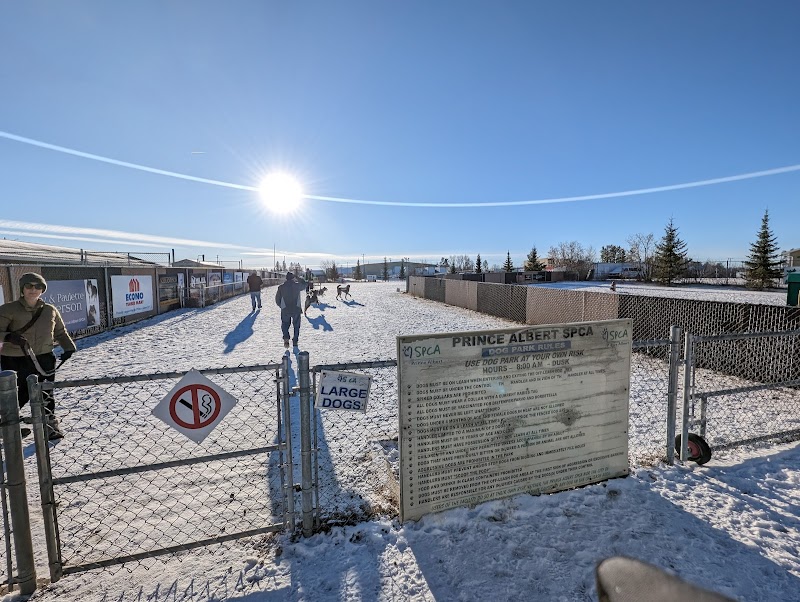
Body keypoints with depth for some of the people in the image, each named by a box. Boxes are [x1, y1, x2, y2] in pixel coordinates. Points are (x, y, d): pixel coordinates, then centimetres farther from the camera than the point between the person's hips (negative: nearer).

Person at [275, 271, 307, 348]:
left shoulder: (281, 287, -2)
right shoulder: (297, 285, -5)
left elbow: (277, 299, 4)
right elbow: (304, 284, 18)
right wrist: (297, 278, 18)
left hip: (285, 310, 0)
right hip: (296, 310, 0)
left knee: (285, 325, 15)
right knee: (296, 326, 16)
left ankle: (286, 338, -8)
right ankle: (295, 341, 18)